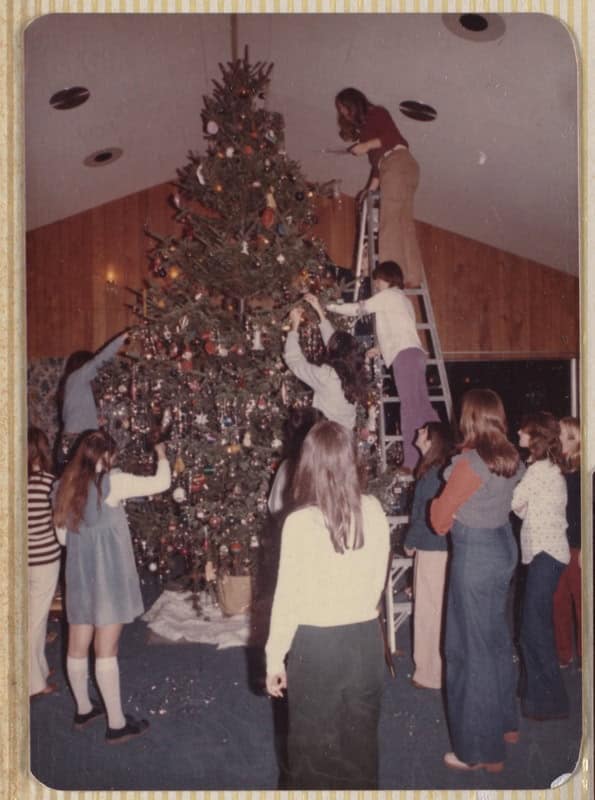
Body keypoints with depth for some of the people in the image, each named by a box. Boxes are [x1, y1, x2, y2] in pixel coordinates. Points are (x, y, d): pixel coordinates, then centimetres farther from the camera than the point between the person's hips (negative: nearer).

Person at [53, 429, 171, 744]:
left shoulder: (65, 486, 5)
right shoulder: (111, 482, -15)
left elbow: (62, 534, 12)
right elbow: (161, 483, -11)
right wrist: (161, 455, 7)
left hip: (78, 575, 7)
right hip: (108, 575, -6)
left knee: (78, 645, 15)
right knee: (106, 649, -1)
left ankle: (83, 709, 31)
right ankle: (116, 723, 8)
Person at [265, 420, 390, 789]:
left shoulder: (300, 523, -19)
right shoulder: (374, 510, -8)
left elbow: (288, 597, -14)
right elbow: (379, 579, 4)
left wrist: (274, 658, -2)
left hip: (316, 645, -3)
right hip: (366, 639, 4)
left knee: (315, 744, 17)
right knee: (361, 739, 22)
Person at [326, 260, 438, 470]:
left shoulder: (387, 295, 4)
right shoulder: (401, 298, 30)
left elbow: (358, 309, 2)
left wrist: (330, 306, 10)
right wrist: (380, 348, 27)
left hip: (405, 354, -9)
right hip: (412, 352, 9)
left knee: (410, 406, -13)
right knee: (421, 405, 7)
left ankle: (412, 461, -17)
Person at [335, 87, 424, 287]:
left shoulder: (376, 113, 7)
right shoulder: (365, 126, 31)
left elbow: (395, 137, -8)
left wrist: (367, 145, -11)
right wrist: (373, 184, 14)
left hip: (398, 163, -9)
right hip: (391, 168, 9)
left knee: (390, 221, -17)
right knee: (403, 223, -2)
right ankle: (412, 276, -10)